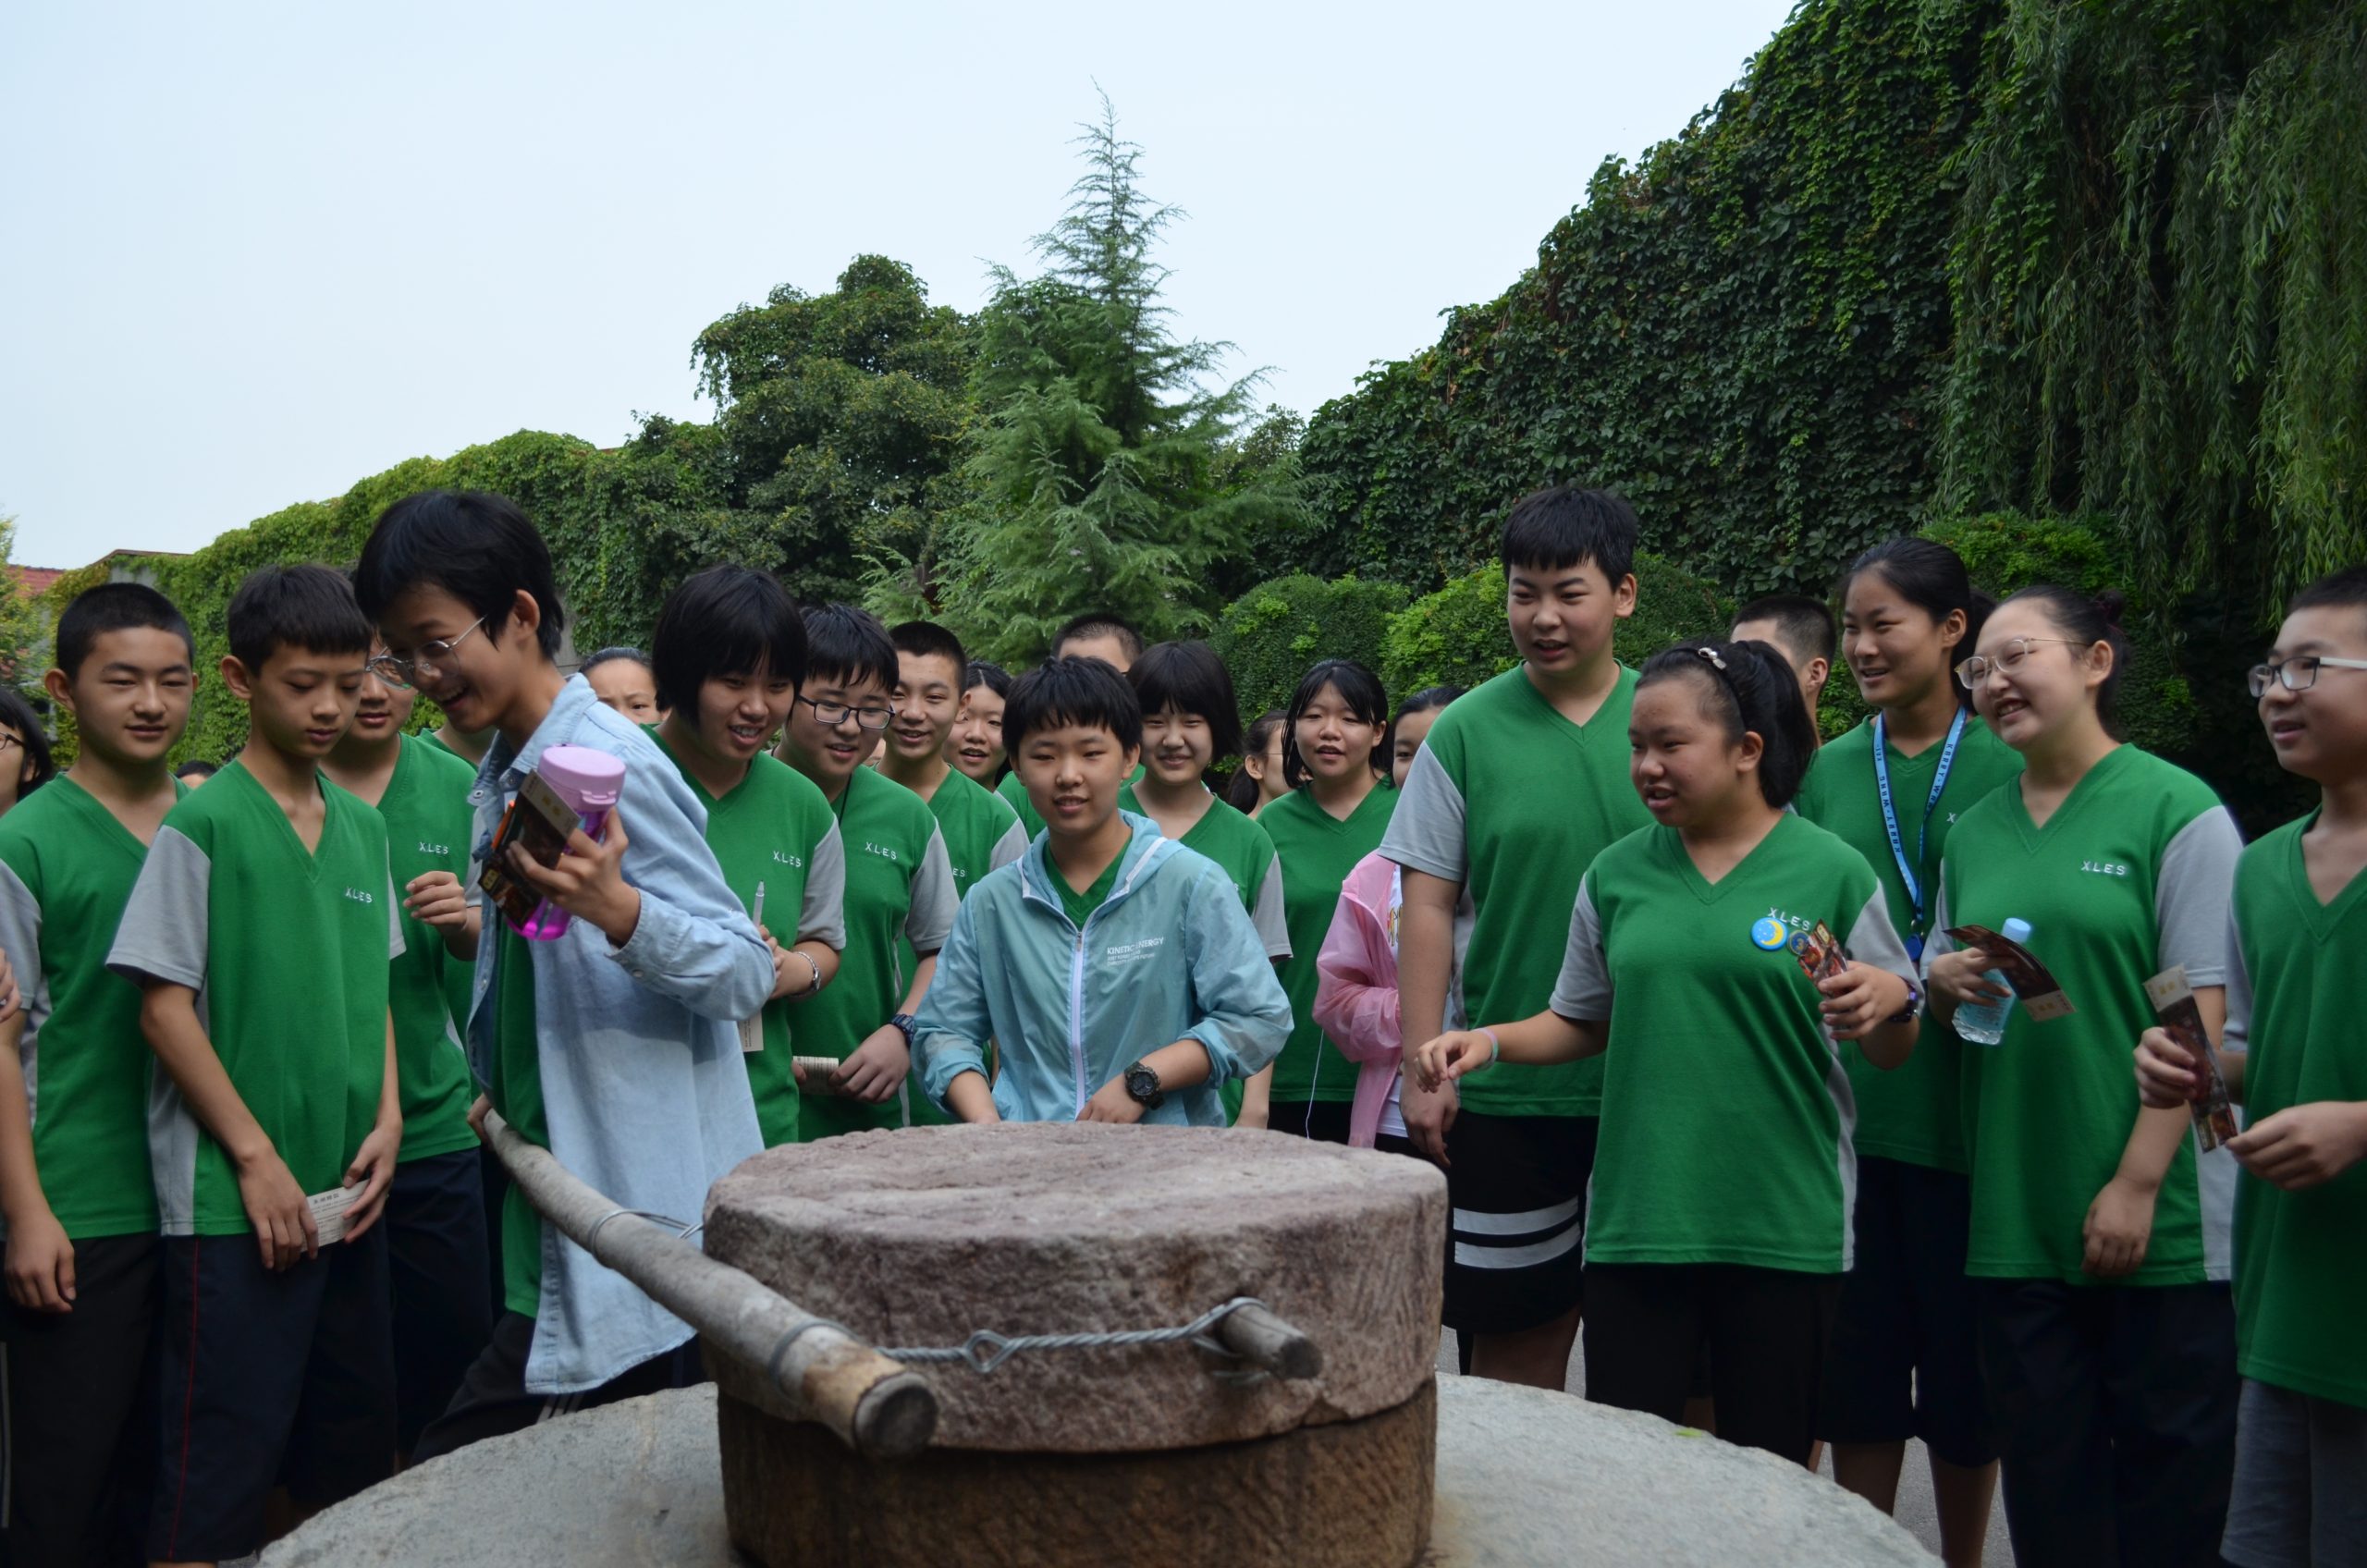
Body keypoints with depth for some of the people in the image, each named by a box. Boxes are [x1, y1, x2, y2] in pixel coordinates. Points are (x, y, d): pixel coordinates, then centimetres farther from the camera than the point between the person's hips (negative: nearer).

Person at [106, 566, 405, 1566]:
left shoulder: (363, 828, 8)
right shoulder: (203, 826, -9)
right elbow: (164, 1006, -10)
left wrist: (386, 1119, 2)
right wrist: (256, 1156, -12)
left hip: (346, 1192, 6)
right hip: (232, 1200, -6)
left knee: (352, 1449, 14)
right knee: (217, 1469, 0)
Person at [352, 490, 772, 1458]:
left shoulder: (611, 766, -16)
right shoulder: (503, 776, 11)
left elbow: (746, 974, -18)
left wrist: (618, 911, -34)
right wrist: (503, 1091, 14)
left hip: (636, 1225, -8)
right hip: (565, 1215, 8)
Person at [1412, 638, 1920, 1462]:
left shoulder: (1832, 871, -2)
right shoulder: (1617, 874, 6)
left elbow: (1893, 1051, 2)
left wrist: (1891, 1000, -20)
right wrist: (1490, 1041, -4)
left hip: (1783, 1228, -2)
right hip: (1637, 1217, 2)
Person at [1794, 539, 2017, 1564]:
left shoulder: (2008, 771, -3)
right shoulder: (1826, 773, 7)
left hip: (1967, 1117, -2)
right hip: (1846, 1110, 3)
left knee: (1963, 1362, 10)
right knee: (1858, 1360, 10)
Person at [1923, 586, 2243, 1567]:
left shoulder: (2178, 812, -6)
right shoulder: (1975, 831, 11)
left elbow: (2197, 1019, -10)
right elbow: (1938, 995, 19)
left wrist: (2136, 1186, -15)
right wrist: (1943, 982, -5)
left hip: (2159, 1227, -5)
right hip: (2014, 1223, 5)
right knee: (2047, 1486, 12)